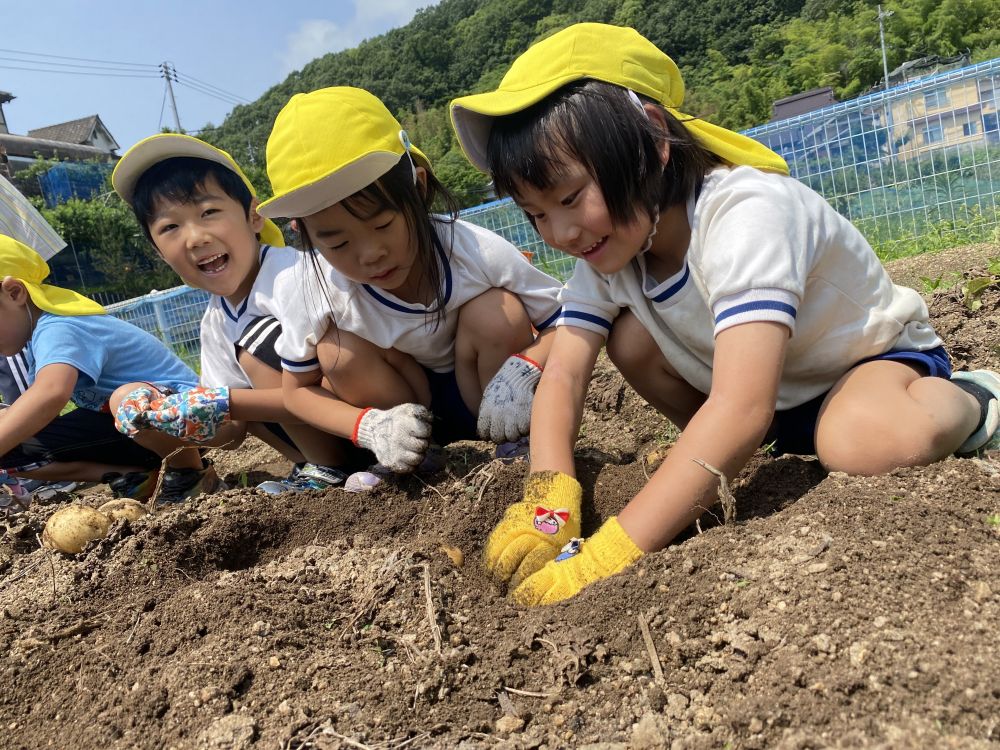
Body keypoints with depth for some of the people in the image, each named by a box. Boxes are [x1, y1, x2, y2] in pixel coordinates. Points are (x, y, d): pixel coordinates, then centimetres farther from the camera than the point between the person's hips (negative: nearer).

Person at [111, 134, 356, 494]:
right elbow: (232, 432, 8)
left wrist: (221, 403, -24)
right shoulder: (215, 323, 4)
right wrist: (170, 416, -12)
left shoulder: (292, 275, -21)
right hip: (319, 435, 8)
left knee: (260, 342, -23)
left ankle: (334, 470, -12)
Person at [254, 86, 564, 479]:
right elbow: (297, 390, -8)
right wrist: (370, 426, -27)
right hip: (409, 413, 2)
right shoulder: (326, 295, -22)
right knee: (338, 351, -24)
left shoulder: (477, 252, -28)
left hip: (492, 405, -1)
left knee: (497, 313, -29)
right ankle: (406, 464, -3)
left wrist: (522, 370, -39)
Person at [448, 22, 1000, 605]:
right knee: (629, 338, -16)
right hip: (757, 384, 6)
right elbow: (564, 371, -18)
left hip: (876, 354, -6)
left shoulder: (746, 213, -37)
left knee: (866, 444, -39)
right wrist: (549, 498, -36)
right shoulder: (608, 243, -13)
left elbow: (741, 408, -48)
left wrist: (607, 557, -51)